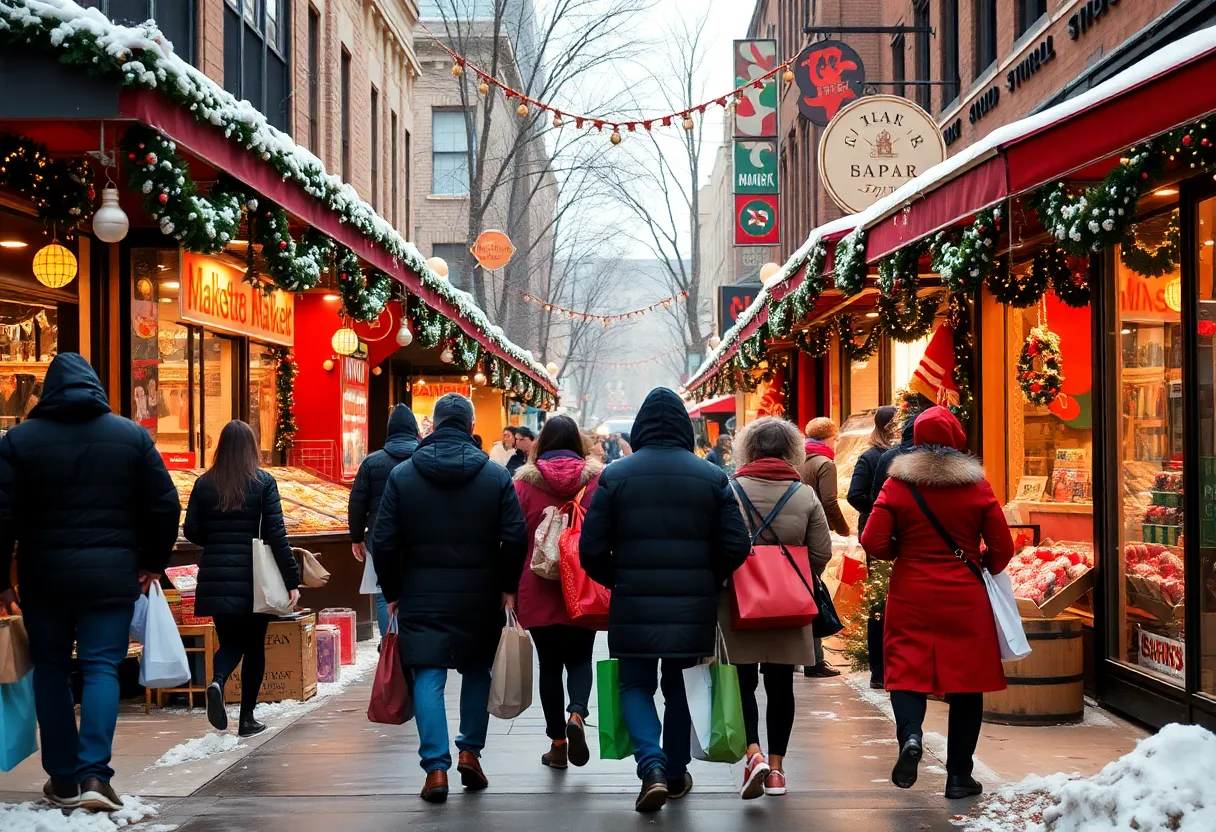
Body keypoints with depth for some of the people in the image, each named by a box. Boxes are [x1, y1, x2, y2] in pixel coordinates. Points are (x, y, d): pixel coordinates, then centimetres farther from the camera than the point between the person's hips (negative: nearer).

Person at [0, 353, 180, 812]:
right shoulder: (131, 435, 3)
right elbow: (164, 506, 2)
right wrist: (153, 561, 16)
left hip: (44, 575, 0)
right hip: (111, 575, 0)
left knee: (50, 669, 13)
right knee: (101, 668, 2)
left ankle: (63, 779, 15)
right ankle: (94, 775, -13)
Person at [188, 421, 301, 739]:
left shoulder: (204, 484, 2)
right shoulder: (263, 482, -5)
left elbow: (191, 531, 3)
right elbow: (276, 534, -9)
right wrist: (292, 580, -7)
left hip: (216, 578, 2)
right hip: (253, 579, -2)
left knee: (230, 641, 15)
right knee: (253, 646, 12)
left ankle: (217, 681, -17)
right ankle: (247, 718, 13)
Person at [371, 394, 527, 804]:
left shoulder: (402, 475, -1)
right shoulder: (496, 476, -2)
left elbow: (383, 542, -1)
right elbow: (515, 539, -6)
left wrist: (393, 593, 8)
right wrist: (508, 587, 6)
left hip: (422, 597, -1)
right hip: (480, 597, 1)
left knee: (428, 678, 1)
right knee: (477, 671, 19)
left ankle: (436, 767, -6)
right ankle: (470, 751, 16)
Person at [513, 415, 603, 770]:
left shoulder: (525, 481, -3)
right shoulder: (597, 478, -2)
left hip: (539, 590, 0)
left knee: (549, 663, 10)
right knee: (579, 659, 12)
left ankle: (557, 743, 11)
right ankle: (576, 715, -14)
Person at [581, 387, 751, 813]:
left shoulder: (615, 475, -4)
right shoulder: (712, 478, -1)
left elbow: (592, 549, -5)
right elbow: (736, 547, -4)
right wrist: (706, 583, 13)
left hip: (634, 607, -1)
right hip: (694, 607, 2)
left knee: (635, 686, 11)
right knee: (680, 685, 19)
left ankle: (652, 766, -11)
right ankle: (676, 774, 27)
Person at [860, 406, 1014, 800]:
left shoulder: (898, 485, -5)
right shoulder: (977, 487, -2)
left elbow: (873, 542, -8)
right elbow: (1002, 548, -1)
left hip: (911, 596, 0)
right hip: (966, 599, 1)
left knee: (907, 669, 7)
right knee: (965, 679, 9)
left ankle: (910, 735, -22)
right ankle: (959, 775, 12)